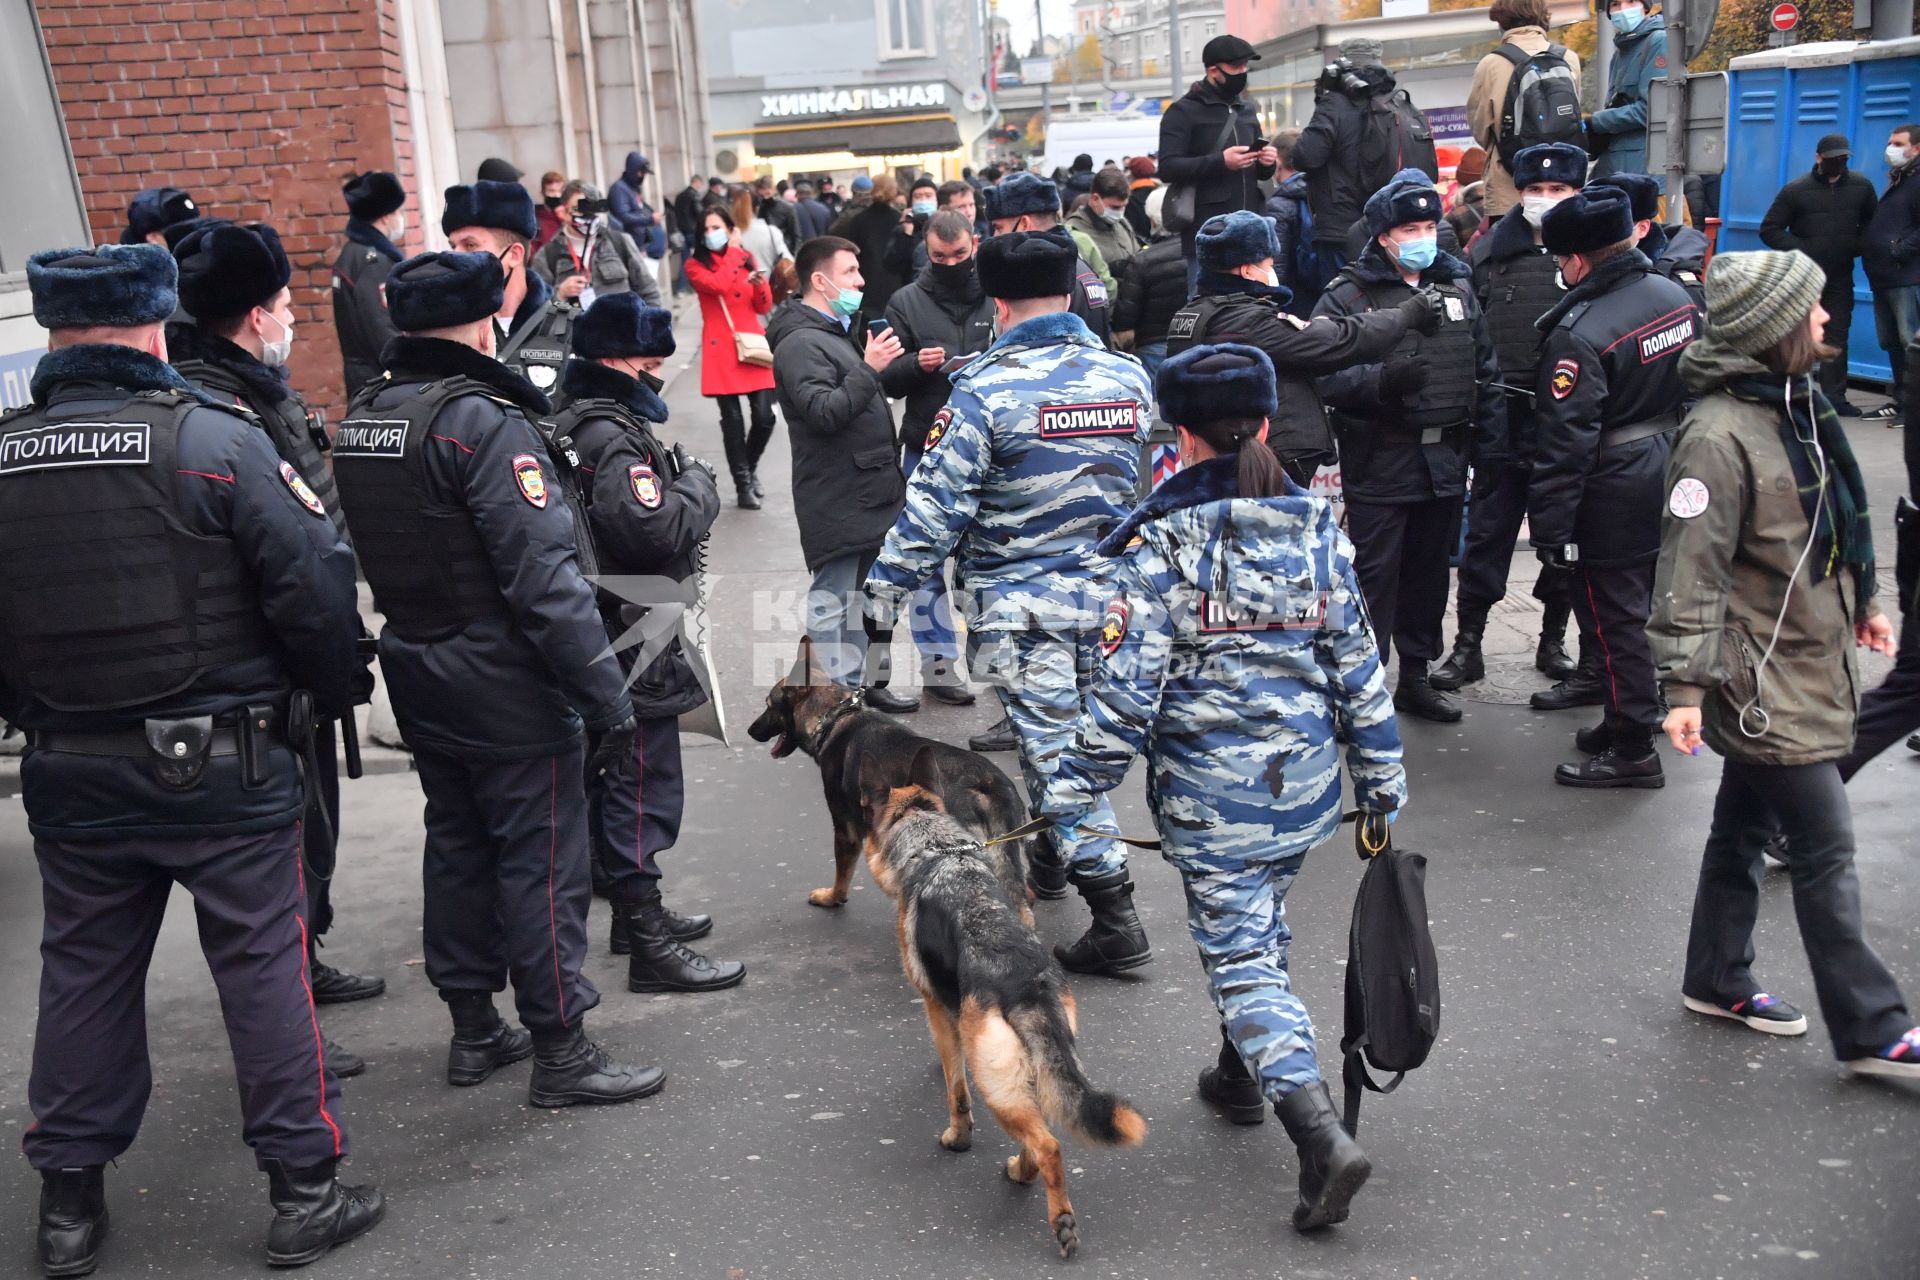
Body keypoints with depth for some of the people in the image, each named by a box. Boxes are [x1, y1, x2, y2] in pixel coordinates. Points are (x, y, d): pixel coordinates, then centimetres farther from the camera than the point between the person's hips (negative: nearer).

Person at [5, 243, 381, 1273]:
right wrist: (330, 695, 3)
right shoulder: (215, 441, -13)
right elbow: (314, 587, -14)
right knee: (263, 965, 6)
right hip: (223, 764, -4)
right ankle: (303, 1188, 15)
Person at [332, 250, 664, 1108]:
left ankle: (473, 1029, 30)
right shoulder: (484, 420, -19)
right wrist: (605, 697, -21)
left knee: (457, 843, 18)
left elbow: (370, 554, 14)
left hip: (416, 673, 8)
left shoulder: (359, 422, 7)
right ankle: (561, 1051, 10)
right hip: (504, 681, -8)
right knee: (541, 858, 1)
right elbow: (544, 575, -24)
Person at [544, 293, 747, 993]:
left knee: (615, 784, 20)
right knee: (642, 788, -4)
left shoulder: (573, 422, 14)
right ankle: (651, 949, 4)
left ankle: (636, 912, 36)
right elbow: (655, 528, -30)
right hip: (631, 641, -11)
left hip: (606, 639, 11)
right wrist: (699, 486, -13)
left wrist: (676, 478, 6)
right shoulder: (611, 436, -20)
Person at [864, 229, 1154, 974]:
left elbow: (937, 504, -13)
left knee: (1055, 743, -3)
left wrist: (888, 586, -4)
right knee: (1064, 729, 23)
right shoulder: (1129, 376, 4)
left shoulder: (986, 390, -14)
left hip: (1024, 604, -6)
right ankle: (1048, 855, 42)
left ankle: (1114, 918, -3)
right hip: (1111, 594, 6)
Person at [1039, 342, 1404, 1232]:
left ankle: (1320, 1133, -9)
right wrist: (1381, 776, 14)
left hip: (1209, 794, -5)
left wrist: (1074, 790, -7)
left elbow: (1127, 685, -16)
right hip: (1303, 783, 5)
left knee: (1241, 956, 2)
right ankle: (1241, 1077, 42)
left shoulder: (1162, 543, -15)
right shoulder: (1318, 530, -1)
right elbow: (1356, 664, 5)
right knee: (1259, 928, 24)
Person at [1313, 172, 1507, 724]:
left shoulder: (1458, 286, 11)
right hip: (1380, 465, -5)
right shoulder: (1347, 296, -7)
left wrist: (1490, 447, 9)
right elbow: (1326, 376, -17)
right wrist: (1383, 381, -32)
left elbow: (1486, 373, 14)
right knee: (1376, 577, -2)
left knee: (1429, 574, 15)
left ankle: (1416, 676, 28)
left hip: (1445, 461, 6)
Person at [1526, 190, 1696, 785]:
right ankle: (1630, 719, 36)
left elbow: (1563, 445, -23)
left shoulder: (1580, 335, -23)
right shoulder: (1676, 296, 2)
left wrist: (1550, 530, -18)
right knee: (1645, 611, 20)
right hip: (1673, 486, 8)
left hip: (1613, 507, -8)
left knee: (1616, 623, 2)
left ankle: (1632, 752, 11)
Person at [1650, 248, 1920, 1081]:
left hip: (1808, 662, 9)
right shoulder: (1721, 435, -22)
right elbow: (1692, 568, -23)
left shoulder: (1796, 403, 7)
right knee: (1826, 854, -2)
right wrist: (1685, 685, -24)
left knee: (1746, 827, 19)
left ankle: (1718, 981, 33)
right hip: (1765, 681, -9)